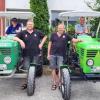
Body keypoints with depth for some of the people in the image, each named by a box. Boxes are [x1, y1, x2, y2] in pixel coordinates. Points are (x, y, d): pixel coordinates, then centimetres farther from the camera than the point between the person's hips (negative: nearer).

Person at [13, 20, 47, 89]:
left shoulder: (37, 32, 6)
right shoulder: (23, 33, 2)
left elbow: (45, 37, 18)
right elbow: (15, 38, -1)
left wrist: (41, 44, 7)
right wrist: (20, 40, -19)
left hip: (35, 54, 1)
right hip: (26, 54, -1)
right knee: (26, 69, -3)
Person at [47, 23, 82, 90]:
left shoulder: (66, 35, 4)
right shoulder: (53, 35, 5)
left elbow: (73, 40, -2)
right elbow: (50, 44, 7)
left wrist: (79, 40, -24)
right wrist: (48, 54, 3)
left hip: (61, 55, -1)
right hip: (53, 54, 1)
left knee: (60, 69, -3)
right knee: (53, 69, 6)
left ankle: (58, 82, 11)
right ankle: (54, 83, 17)